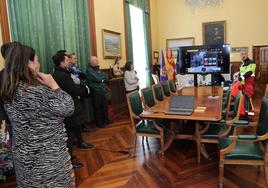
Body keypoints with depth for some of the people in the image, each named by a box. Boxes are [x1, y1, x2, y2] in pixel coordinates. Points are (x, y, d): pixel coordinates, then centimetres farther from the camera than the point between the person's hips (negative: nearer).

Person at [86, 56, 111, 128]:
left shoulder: (97, 69, 15)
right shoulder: (89, 70, -12)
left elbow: (106, 78, 13)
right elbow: (99, 79, -22)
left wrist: (102, 79, -8)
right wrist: (103, 75, -2)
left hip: (102, 90, 8)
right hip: (96, 92, -8)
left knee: (105, 106, 14)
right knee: (98, 108, 3)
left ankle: (106, 120, 29)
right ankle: (99, 123, 15)